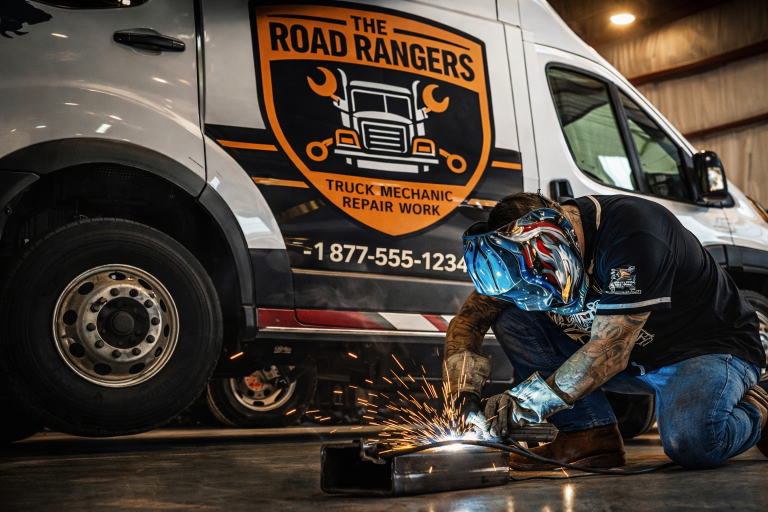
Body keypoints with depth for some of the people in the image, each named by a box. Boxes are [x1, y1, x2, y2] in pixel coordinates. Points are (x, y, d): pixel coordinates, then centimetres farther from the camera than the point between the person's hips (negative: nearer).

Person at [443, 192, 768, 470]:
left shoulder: (634, 234, -33)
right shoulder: (522, 246, -12)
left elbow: (610, 350, -32)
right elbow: (470, 317, -5)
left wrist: (522, 405, -31)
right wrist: (462, 390, -23)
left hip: (711, 347, -6)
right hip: (636, 360, 6)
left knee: (690, 443, -37)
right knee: (510, 316, -11)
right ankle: (590, 434, -8)